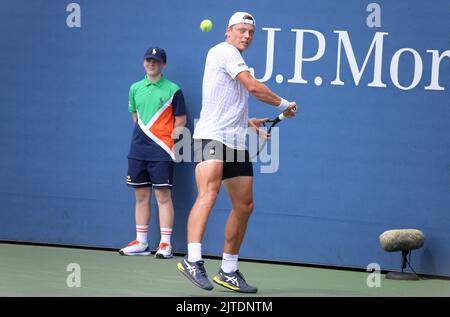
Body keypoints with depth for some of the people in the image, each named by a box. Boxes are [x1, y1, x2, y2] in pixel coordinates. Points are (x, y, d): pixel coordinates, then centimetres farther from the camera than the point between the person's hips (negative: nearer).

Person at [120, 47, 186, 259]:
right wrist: (143, 137, 12)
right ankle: (141, 243, 14)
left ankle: (165, 244, -5)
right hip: (138, 151, 5)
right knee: (141, 196, 8)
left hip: (161, 153, -5)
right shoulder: (135, 88, 11)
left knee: (163, 196, -6)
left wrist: (169, 143, -5)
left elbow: (180, 122, -1)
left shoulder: (173, 90, -3)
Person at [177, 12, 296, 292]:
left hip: (235, 142, 10)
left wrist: (247, 122, 27)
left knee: (245, 205, 10)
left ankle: (228, 272, 21)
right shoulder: (224, 51, -5)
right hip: (212, 137, -10)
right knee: (209, 192, -29)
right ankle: (193, 261, -41)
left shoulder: (235, 60, 26)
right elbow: (253, 86, -13)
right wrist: (283, 104, -1)